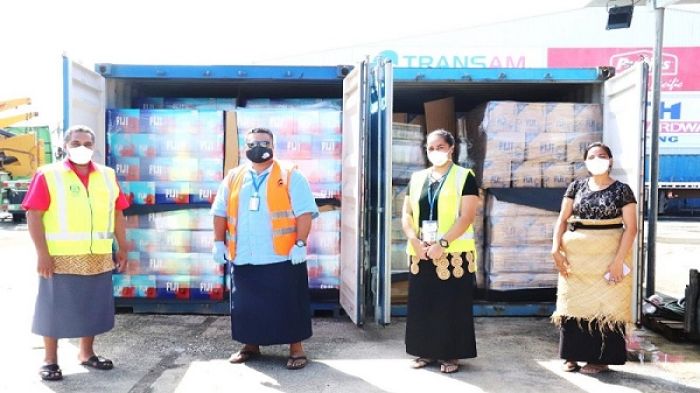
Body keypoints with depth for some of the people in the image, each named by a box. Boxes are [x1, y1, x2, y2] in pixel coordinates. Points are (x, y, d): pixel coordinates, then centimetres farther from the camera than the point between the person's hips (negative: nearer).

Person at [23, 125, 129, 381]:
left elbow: (117, 213, 14)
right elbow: (34, 215, -8)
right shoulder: (48, 175, -3)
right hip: (60, 258, -4)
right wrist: (42, 253, -14)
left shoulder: (107, 176, 11)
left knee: (93, 307, 13)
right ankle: (50, 361, 19)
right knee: (56, 308, 5)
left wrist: (122, 248, 10)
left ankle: (86, 354, 29)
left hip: (98, 257, 4)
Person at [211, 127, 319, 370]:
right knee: (246, 305, 13)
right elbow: (220, 212, 14)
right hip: (243, 258, 4)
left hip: (282, 257, -4)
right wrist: (219, 243, 5)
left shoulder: (290, 176, -2)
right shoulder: (233, 178, 11)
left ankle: (296, 348, 15)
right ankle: (251, 345, 30)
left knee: (287, 304, 2)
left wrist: (300, 244, -15)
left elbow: (304, 213, -8)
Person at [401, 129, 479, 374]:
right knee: (421, 303, 8)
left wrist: (442, 243, -19)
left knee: (451, 305, 1)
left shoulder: (464, 177, -2)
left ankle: (451, 354, 13)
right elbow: (407, 214, 9)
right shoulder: (417, 179, 12)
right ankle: (427, 351, 20)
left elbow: (467, 216, -11)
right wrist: (414, 240, -9)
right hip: (421, 253, 4)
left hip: (453, 253, -4)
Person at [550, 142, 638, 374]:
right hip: (576, 254, 3)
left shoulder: (622, 190, -1)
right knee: (574, 303, 6)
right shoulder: (576, 186, 8)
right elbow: (562, 219, 6)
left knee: (605, 304, 0)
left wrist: (618, 260, -15)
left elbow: (631, 227, -6)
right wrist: (556, 248, -7)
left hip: (609, 254, -3)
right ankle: (572, 355, 16)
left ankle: (600, 358, 11)